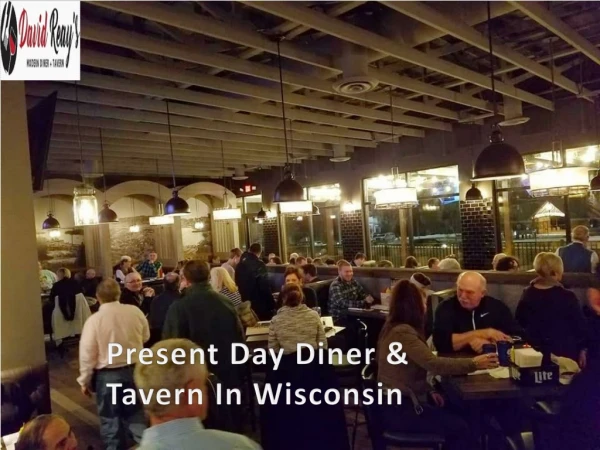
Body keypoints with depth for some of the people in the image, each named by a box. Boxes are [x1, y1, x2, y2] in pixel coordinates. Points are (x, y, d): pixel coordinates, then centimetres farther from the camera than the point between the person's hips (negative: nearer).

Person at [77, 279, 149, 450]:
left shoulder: (94, 320, -15)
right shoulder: (135, 311, -8)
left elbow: (87, 353, -10)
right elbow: (146, 337, 7)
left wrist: (85, 380, 2)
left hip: (107, 374, -3)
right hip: (135, 369, 3)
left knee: (111, 417, 14)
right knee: (135, 412, 19)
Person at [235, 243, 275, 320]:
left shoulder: (240, 264, 6)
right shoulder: (259, 265, -15)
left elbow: (237, 283, 13)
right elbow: (265, 287, -17)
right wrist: (271, 305, -11)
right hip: (260, 304, -7)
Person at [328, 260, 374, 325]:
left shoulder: (353, 281, 7)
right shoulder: (335, 285, -15)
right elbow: (343, 304, -27)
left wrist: (368, 298, -15)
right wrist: (364, 302, -31)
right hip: (339, 319, -7)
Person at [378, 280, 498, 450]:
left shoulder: (394, 327, 9)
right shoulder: (402, 333, -23)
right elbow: (434, 363, -31)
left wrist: (429, 390, 5)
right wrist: (473, 363, -26)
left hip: (401, 400, 9)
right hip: (398, 409, -9)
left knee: (455, 415, 10)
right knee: (459, 427, -7)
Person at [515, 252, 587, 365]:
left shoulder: (527, 294, -4)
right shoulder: (567, 297, -17)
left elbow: (519, 321, 7)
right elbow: (579, 325, -8)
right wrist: (582, 349, 4)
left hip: (534, 349, 4)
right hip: (564, 351, -4)